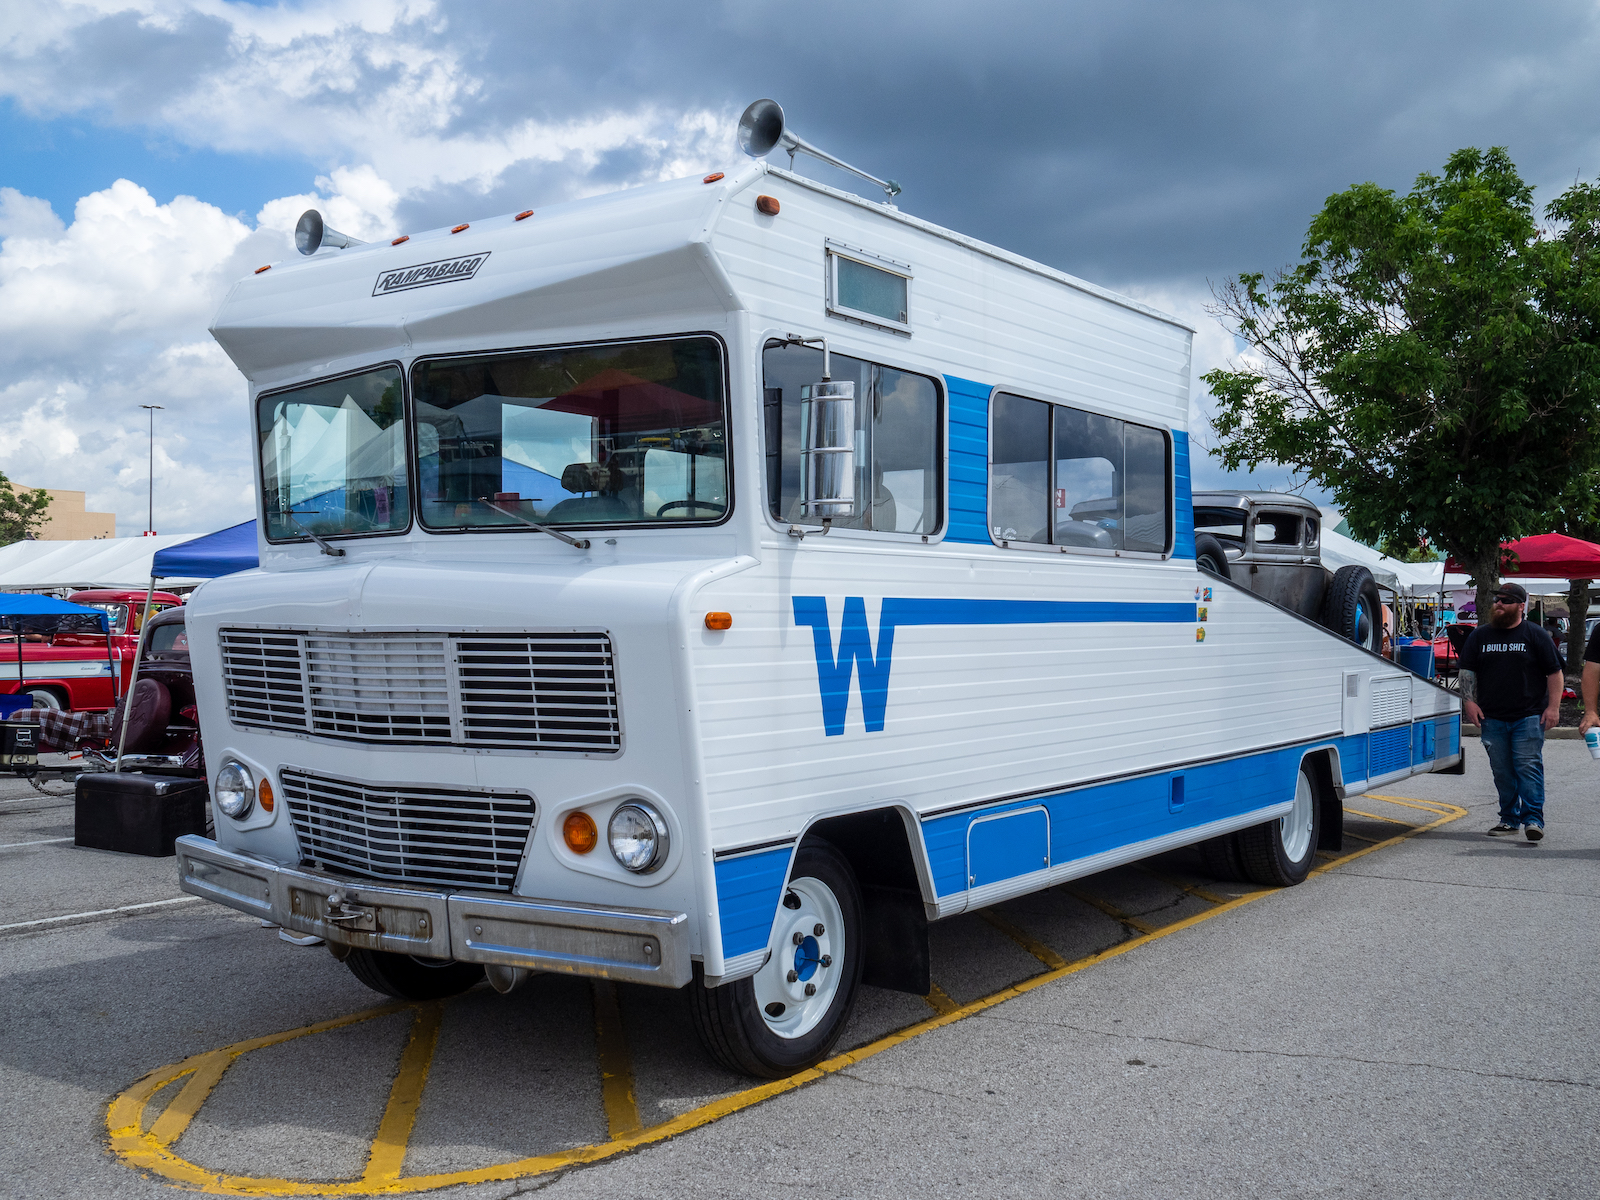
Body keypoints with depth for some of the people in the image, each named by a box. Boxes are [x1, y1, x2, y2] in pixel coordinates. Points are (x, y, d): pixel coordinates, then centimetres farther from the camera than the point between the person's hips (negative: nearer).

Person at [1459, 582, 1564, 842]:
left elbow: (1554, 672, 3)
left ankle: (1533, 820, -10)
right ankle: (1510, 820, 16)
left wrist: (1553, 707, -4)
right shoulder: (1480, 635, 12)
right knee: (1502, 771, 7)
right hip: (1492, 718, 3)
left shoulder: (1535, 635, 3)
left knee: (1528, 766, -11)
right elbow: (1467, 671, 14)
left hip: (1528, 716, -3)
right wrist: (1469, 700, 1)